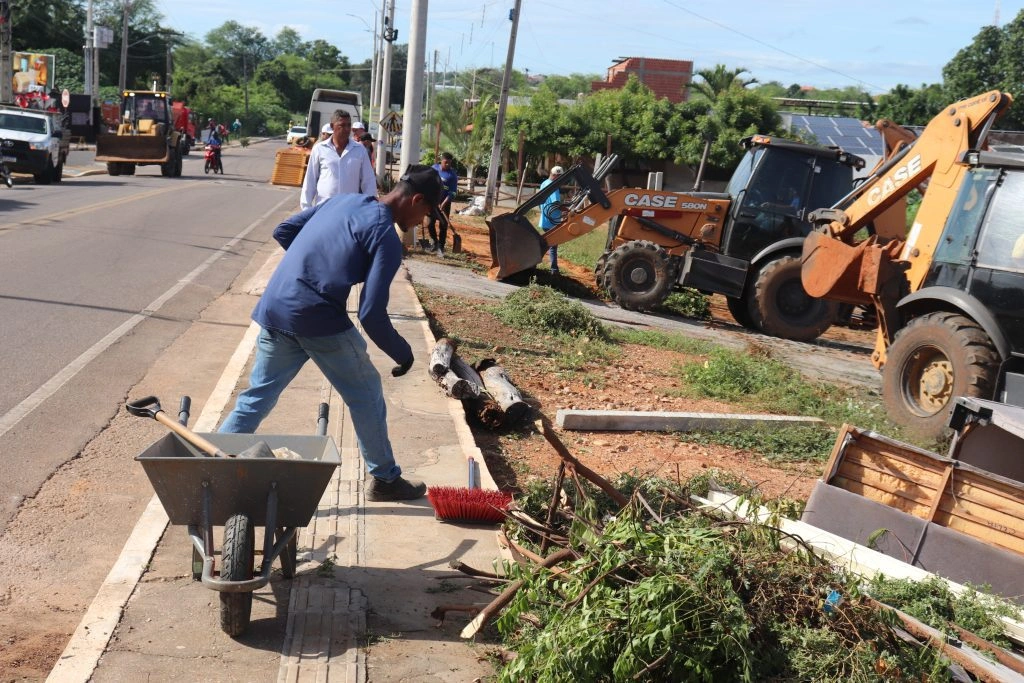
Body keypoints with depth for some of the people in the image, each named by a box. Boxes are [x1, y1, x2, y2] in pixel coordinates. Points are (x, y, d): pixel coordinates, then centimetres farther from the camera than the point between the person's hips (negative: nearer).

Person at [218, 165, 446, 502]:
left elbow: (283, 231, 20)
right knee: (366, 397, 11)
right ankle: (385, 479, 24)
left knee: (257, 397, 17)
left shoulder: (341, 200, 14)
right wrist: (403, 353, -1)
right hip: (319, 322, -7)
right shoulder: (386, 237, -8)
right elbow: (371, 313, -14)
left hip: (273, 310, 7)